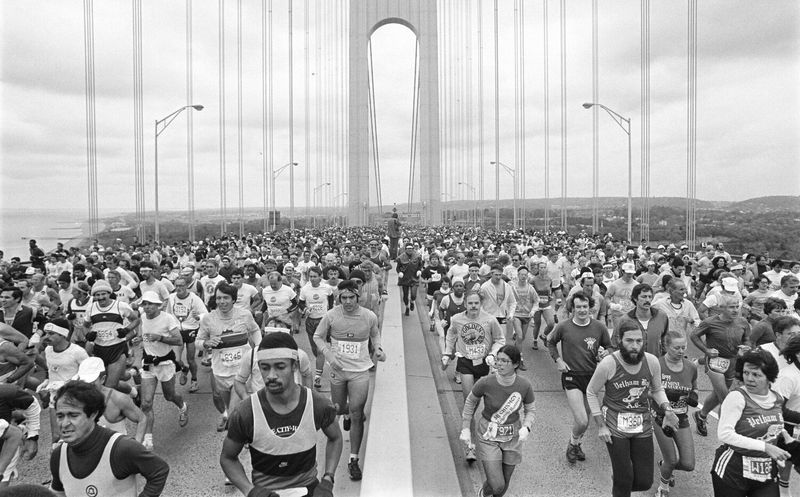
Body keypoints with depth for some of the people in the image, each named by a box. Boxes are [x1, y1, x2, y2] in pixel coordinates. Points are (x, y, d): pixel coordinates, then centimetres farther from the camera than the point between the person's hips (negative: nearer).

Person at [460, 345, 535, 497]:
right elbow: (471, 401, -3)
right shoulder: (485, 383, -22)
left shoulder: (525, 386, -17)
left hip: (512, 438, 2)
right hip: (488, 437, -2)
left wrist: (526, 428, -17)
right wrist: (465, 428, -3)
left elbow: (530, 410, 1)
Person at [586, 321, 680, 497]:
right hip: (615, 426, -3)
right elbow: (591, 393, -5)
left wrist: (667, 409, -9)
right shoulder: (608, 364, -18)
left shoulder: (652, 361, -8)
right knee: (624, 479, 1)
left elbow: (657, 389, 11)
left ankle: (618, 475, 38)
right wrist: (601, 426, -7)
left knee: (644, 481, 8)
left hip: (643, 425, 4)